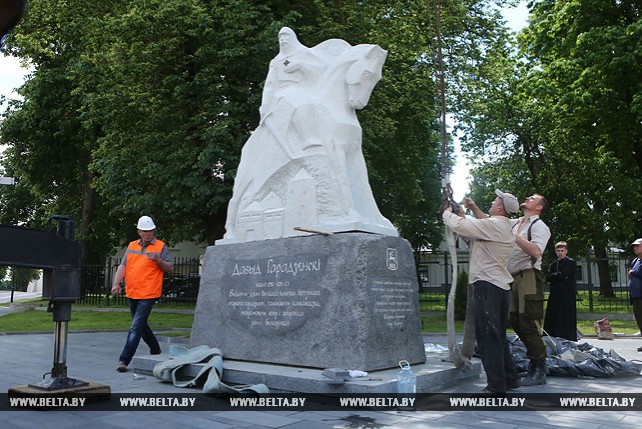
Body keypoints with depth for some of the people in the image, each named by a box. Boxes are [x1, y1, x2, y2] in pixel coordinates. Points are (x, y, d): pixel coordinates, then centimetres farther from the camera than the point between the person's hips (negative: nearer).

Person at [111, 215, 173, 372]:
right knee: (141, 325, 18)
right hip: (131, 293, 6)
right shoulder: (131, 246, 12)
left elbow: (170, 267, -3)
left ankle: (124, 360, -11)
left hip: (148, 294, -6)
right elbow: (123, 266, 7)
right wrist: (116, 283, -6)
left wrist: (158, 259, -20)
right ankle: (156, 351, 36)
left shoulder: (161, 247, -1)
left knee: (136, 327, -12)